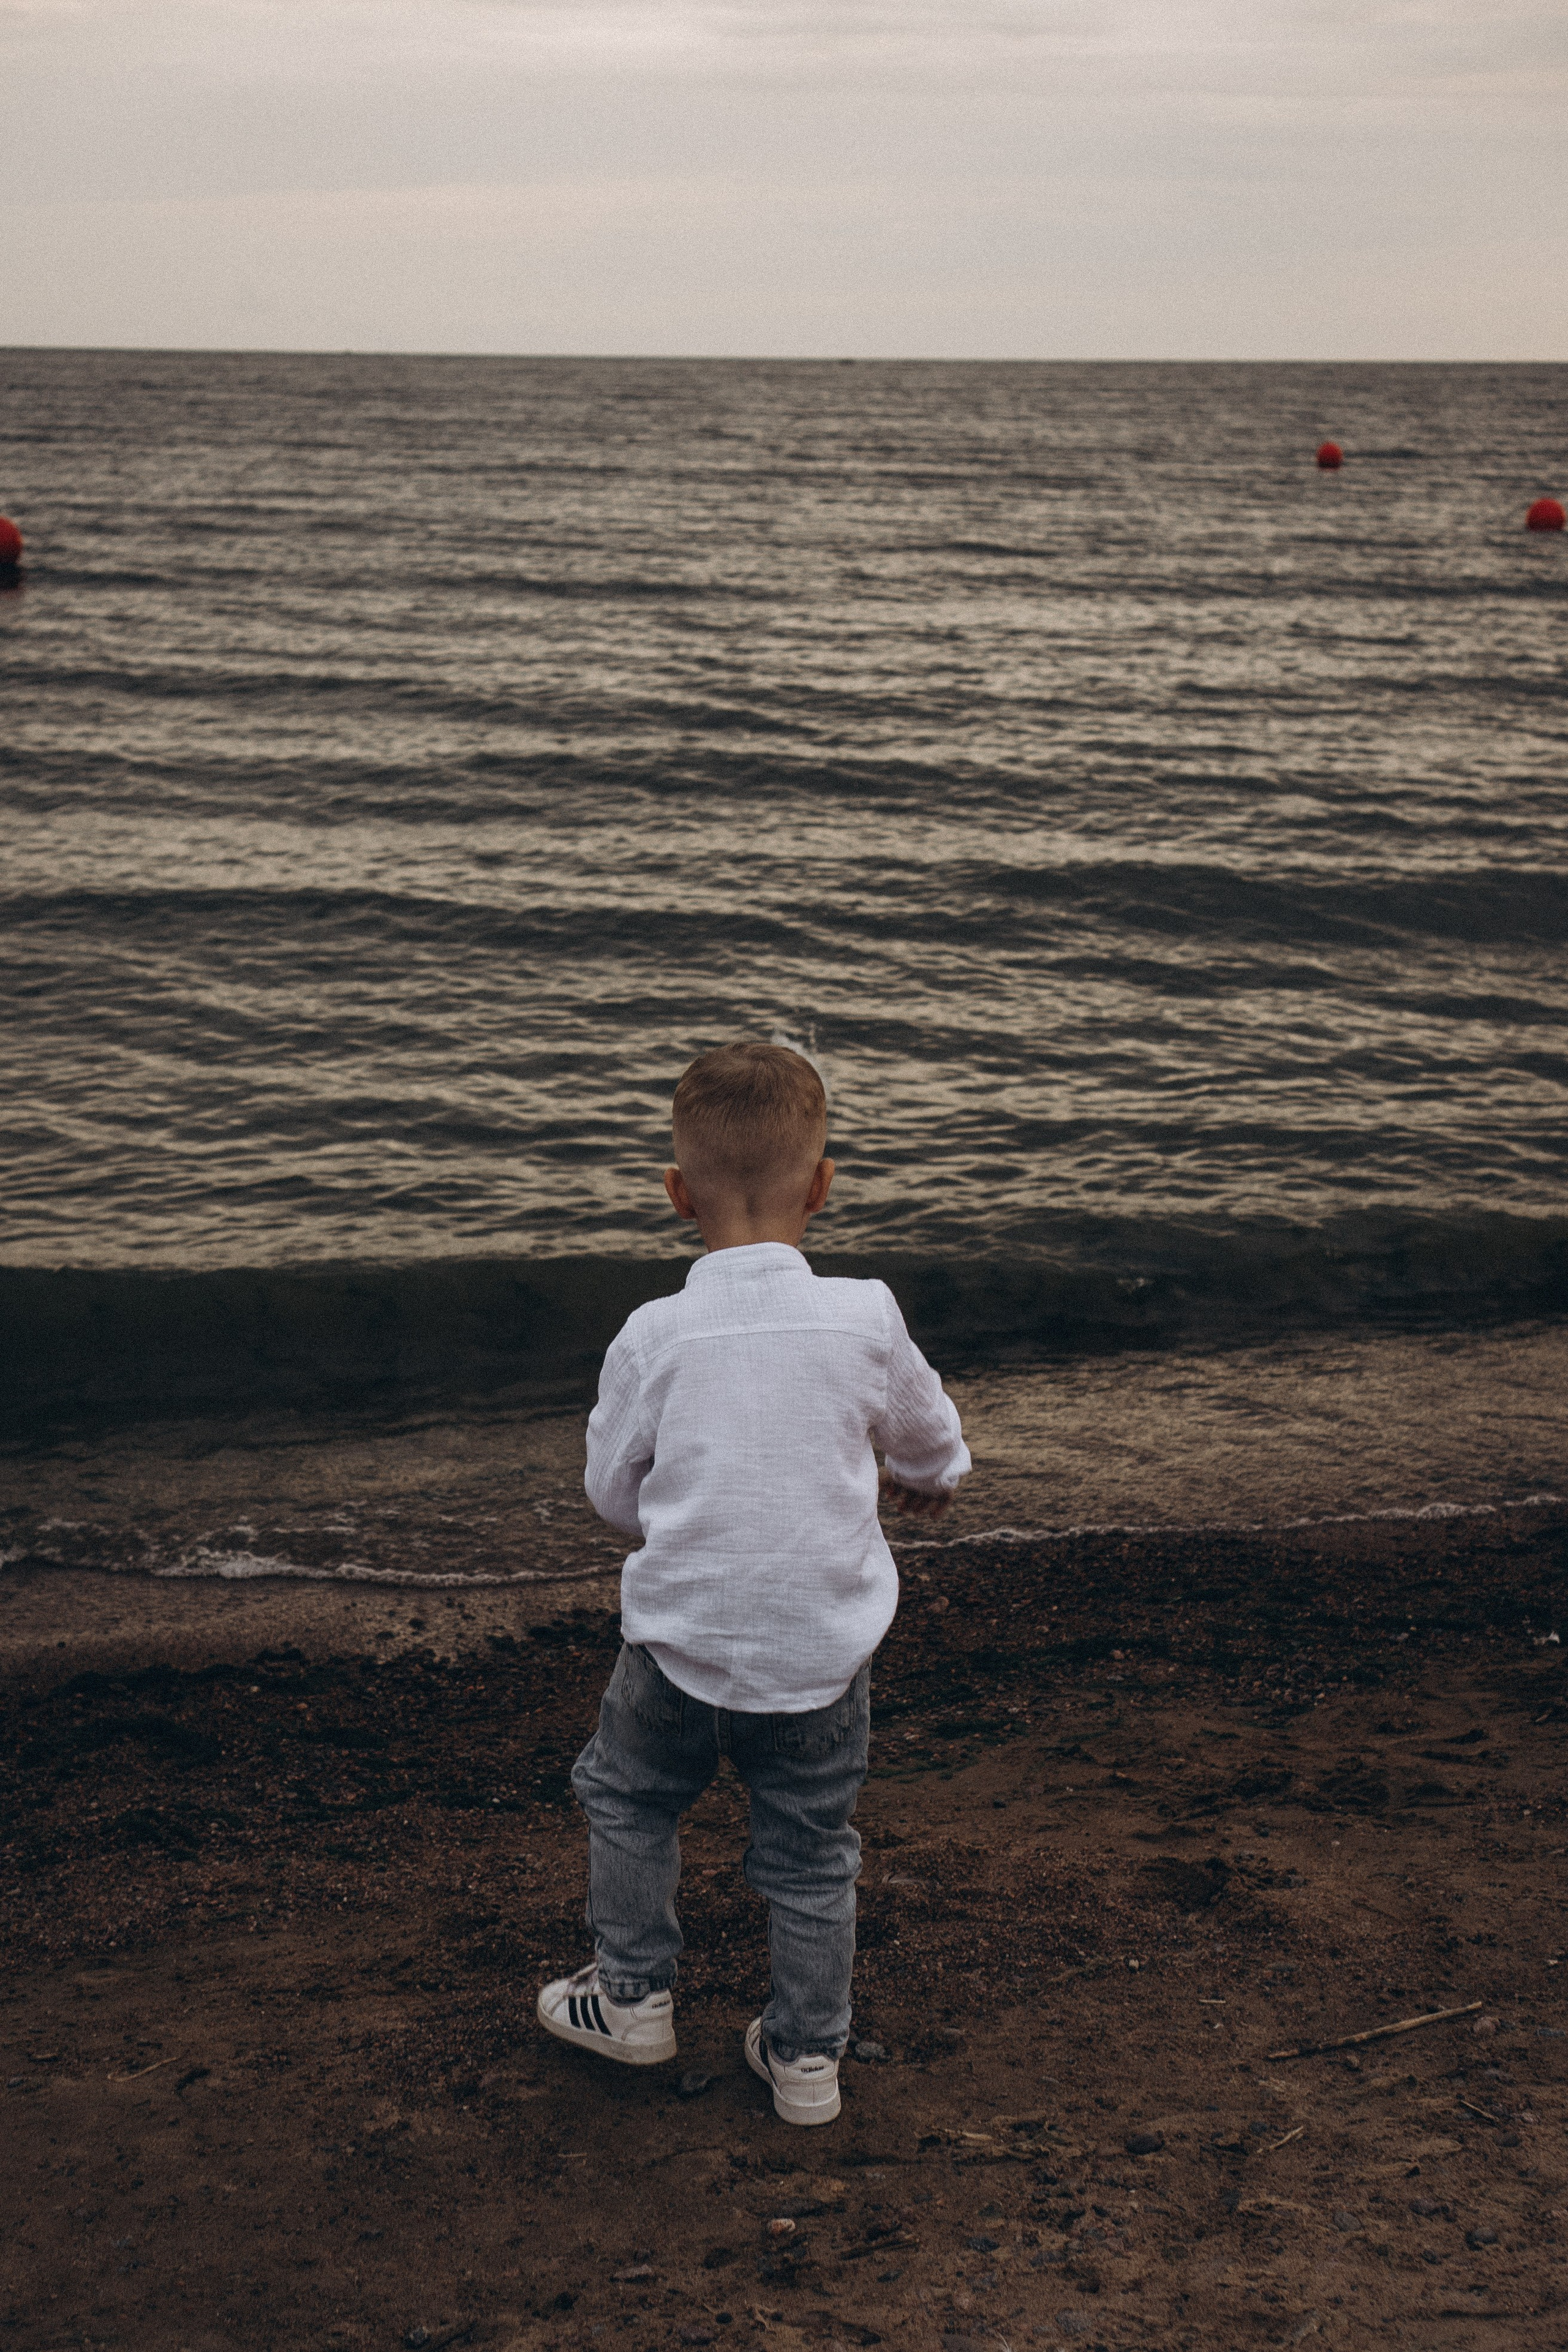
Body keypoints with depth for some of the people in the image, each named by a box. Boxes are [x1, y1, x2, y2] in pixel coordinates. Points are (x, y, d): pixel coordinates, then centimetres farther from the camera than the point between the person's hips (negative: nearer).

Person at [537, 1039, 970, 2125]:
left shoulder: (655, 1336, -13)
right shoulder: (866, 1319, -10)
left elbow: (613, 1489, 0)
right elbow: (931, 1435, 10)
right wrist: (925, 1480, 34)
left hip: (684, 1643, -1)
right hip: (823, 1655, 1)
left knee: (628, 1800, 25)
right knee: (812, 1856, 18)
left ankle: (634, 1995, 36)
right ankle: (808, 2053, 30)